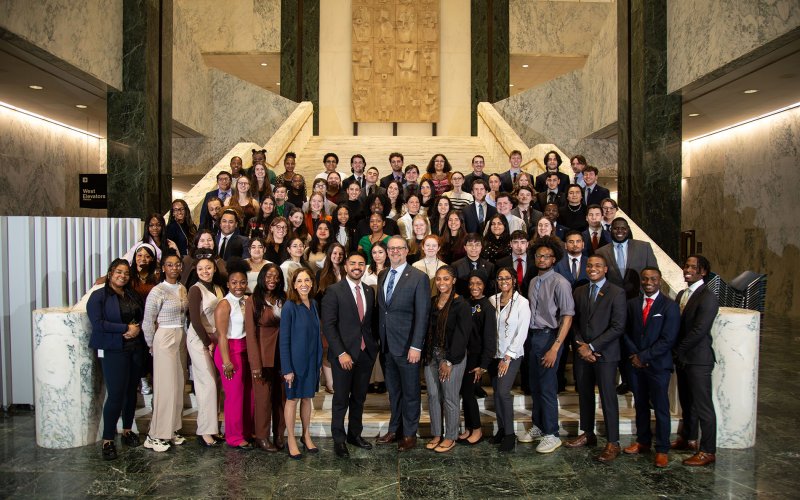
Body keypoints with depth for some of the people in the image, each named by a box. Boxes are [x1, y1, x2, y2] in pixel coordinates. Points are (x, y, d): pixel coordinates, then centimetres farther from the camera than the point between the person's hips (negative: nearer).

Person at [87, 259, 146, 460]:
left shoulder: (134, 295, 14)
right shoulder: (99, 296, -4)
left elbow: (144, 316, 16)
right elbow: (97, 323, -15)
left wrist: (138, 328, -5)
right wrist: (126, 328, -14)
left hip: (136, 349, 6)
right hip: (113, 351, -6)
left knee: (131, 391, 11)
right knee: (116, 394, -8)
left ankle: (127, 431, 26)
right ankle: (108, 440, 4)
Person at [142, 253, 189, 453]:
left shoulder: (182, 288, 9)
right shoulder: (158, 291, -12)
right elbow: (147, 322, -8)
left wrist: (181, 335, 9)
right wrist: (152, 345, -1)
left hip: (181, 338, 7)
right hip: (165, 339, -7)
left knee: (178, 385, 10)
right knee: (165, 386, -4)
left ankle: (171, 430, 20)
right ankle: (155, 436, 6)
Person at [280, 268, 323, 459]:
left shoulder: (313, 304, 3)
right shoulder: (289, 307, -15)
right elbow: (284, 340, -14)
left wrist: (319, 358, 6)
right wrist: (287, 368, -15)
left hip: (312, 360, 5)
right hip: (296, 360, -5)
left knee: (307, 398, 15)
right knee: (292, 399, 7)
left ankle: (306, 435, 29)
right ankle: (291, 439, 21)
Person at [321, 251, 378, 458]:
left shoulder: (369, 291, 9)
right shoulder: (334, 291, -8)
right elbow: (328, 325, -12)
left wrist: (374, 346, 3)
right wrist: (341, 353, -17)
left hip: (366, 354, 5)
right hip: (343, 354, -5)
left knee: (359, 398, 15)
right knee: (341, 400, 6)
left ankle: (355, 434, 31)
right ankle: (339, 439, 21)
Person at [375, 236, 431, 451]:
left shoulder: (418, 277, -9)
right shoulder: (382, 276, 10)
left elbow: (422, 315, -12)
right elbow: (381, 309, 12)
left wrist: (416, 346, -16)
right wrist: (380, 339, 6)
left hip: (406, 345, -5)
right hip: (387, 344, 5)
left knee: (410, 392, 8)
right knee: (393, 391, 17)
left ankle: (409, 434, 22)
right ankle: (394, 430, 31)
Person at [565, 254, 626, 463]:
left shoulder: (616, 293, -5)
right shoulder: (578, 292, 11)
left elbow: (618, 327, -11)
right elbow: (574, 322, 12)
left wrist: (592, 346, -13)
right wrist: (581, 345, -4)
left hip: (605, 354, -5)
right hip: (582, 352, 5)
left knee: (608, 397, -1)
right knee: (584, 395, 11)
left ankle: (612, 443, 8)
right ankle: (587, 434, 25)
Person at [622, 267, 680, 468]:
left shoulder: (670, 306, -6)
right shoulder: (632, 304, 8)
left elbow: (668, 339, -12)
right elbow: (627, 332, 9)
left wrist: (643, 356, -13)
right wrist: (635, 355, -5)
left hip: (658, 365, -4)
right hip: (636, 363, 4)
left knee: (661, 408, 2)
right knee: (641, 405, 14)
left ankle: (662, 450, 12)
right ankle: (642, 442, 27)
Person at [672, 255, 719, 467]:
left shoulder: (708, 298, -16)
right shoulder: (682, 294, 11)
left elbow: (699, 331, -21)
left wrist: (677, 351, -13)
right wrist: (676, 353, 2)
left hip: (698, 360, -8)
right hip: (682, 358, 9)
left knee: (703, 406, 0)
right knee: (687, 401, 21)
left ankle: (708, 451, 10)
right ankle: (688, 439, 36)